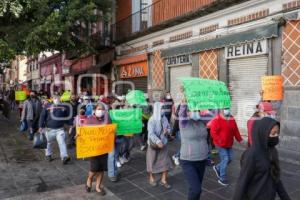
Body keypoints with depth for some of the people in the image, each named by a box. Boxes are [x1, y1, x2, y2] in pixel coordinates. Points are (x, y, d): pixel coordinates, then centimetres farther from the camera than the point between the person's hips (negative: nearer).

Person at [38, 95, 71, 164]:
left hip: (60, 129, 0)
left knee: (62, 142, -14)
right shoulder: (48, 107, 0)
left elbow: (67, 117, 13)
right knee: (49, 143, 16)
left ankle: (64, 157, -19)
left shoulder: (63, 107, 4)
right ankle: (48, 155, 37)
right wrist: (41, 126, -4)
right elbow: (42, 116, 1)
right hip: (49, 129, 1)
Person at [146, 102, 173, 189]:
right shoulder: (152, 120, -18)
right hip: (154, 144, -4)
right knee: (153, 161, 12)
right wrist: (157, 141, -37)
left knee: (165, 161, 4)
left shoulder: (164, 118, -2)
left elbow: (169, 127, 9)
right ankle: (151, 178, 33)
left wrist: (167, 131, -14)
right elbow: (151, 133, -25)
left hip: (163, 143, 5)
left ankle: (163, 180, 18)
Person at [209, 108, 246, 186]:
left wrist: (240, 139, 8)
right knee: (225, 159, -6)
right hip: (221, 144, -7)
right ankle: (222, 179, 8)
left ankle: (217, 168, 36)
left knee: (229, 159, 12)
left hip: (229, 144, 8)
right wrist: (219, 141, -24)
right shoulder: (217, 120, -15)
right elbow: (213, 132, -18)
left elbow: (235, 131, 13)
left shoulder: (232, 119, 7)